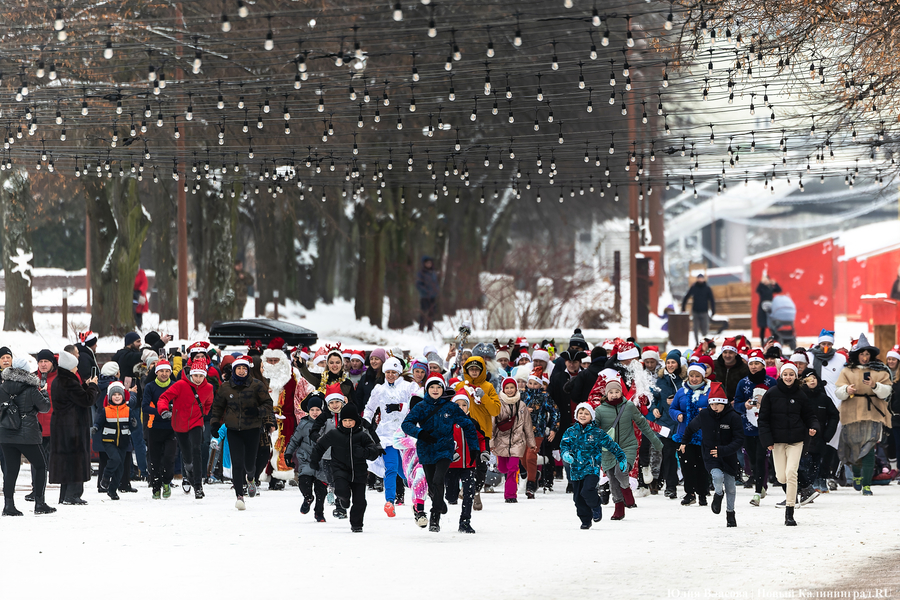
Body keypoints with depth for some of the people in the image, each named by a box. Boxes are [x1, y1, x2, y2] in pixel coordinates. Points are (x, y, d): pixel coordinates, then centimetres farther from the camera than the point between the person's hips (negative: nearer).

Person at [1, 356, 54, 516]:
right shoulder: (31, 389, -11)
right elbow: (45, 406, -3)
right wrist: (44, 396, 16)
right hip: (28, 435, -4)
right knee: (41, 466, 9)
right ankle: (39, 504, 5)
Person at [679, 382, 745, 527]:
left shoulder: (733, 417, -14)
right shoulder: (703, 416, -7)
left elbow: (739, 441, -16)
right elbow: (691, 427, 15)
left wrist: (722, 450, -29)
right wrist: (684, 441, 28)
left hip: (729, 457, 0)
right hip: (710, 456, 0)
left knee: (730, 487, 8)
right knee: (717, 476, -27)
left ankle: (730, 513, 32)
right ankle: (718, 494, 7)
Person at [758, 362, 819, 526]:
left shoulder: (800, 395, 2)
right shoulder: (771, 394, -1)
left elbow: (809, 415, 11)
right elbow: (763, 418, 1)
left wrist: (813, 427, -11)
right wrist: (767, 440, -7)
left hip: (796, 440, -1)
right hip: (777, 440, 1)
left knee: (791, 473, -14)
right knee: (782, 477, 0)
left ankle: (789, 513, -10)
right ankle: (791, 493, 39)